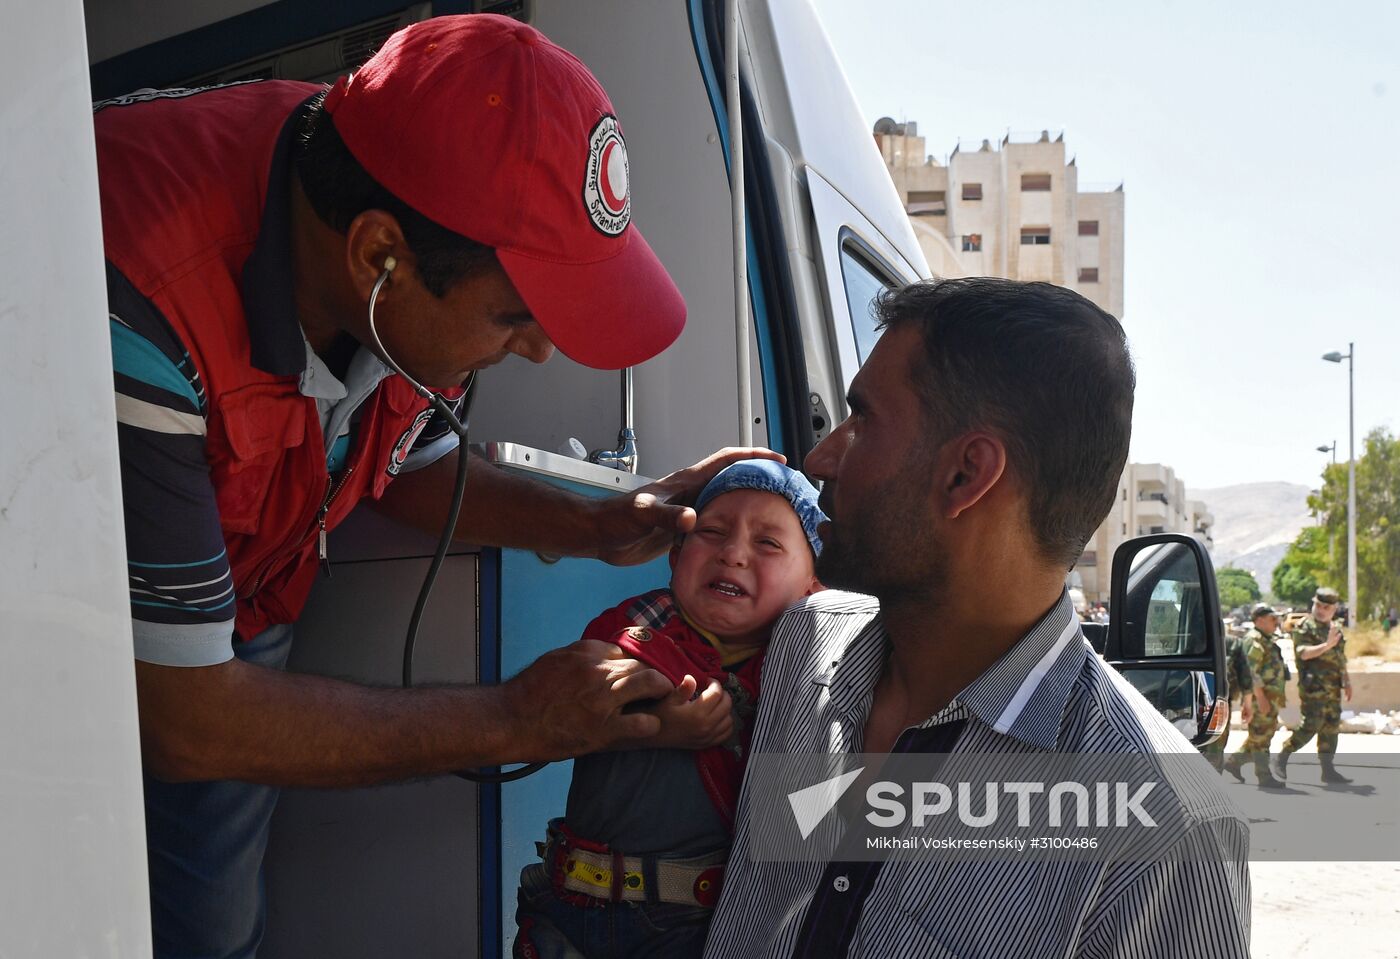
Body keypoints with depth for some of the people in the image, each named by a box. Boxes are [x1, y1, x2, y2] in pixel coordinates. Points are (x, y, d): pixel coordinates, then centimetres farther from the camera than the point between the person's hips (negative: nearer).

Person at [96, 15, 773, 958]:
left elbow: (411, 465, 4)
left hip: (231, 632, 5)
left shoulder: (401, 290, -19)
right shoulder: (139, 313, -40)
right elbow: (182, 721, -31)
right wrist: (511, 721, -23)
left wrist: (596, 526, -12)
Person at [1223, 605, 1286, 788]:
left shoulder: (1267, 640, 19)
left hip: (1270, 696, 10)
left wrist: (1279, 696, 25)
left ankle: (1233, 762, 22)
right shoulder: (1254, 640, -14)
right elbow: (1252, 672, -22)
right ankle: (1265, 777, 2)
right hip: (1262, 697, -10)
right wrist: (1261, 698, -25)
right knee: (1261, 736, -3)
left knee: (1259, 735, 14)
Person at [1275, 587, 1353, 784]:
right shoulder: (1304, 627, -7)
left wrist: (1347, 682, 21)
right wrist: (1327, 645, -28)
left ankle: (1328, 770, 13)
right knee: (1311, 725, -12)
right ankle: (1281, 759, 0)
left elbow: (1341, 658, 24)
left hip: (1333, 687, 8)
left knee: (1331, 727, 8)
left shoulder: (1335, 628, 17)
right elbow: (1303, 653, -20)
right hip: (1314, 685, -8)